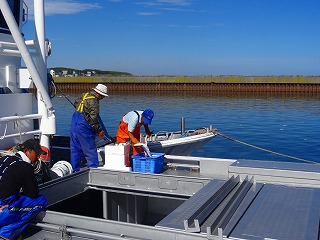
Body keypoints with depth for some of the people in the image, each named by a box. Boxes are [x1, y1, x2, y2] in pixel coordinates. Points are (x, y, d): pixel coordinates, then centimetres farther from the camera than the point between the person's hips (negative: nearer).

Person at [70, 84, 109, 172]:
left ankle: (74, 170, 22)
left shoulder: (84, 95, 11)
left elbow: (76, 104, 29)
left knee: (75, 149, 14)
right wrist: (99, 130, -12)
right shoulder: (93, 101, -16)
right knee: (90, 150, -2)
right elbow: (93, 118, -21)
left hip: (74, 124, 9)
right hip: (83, 127, -9)